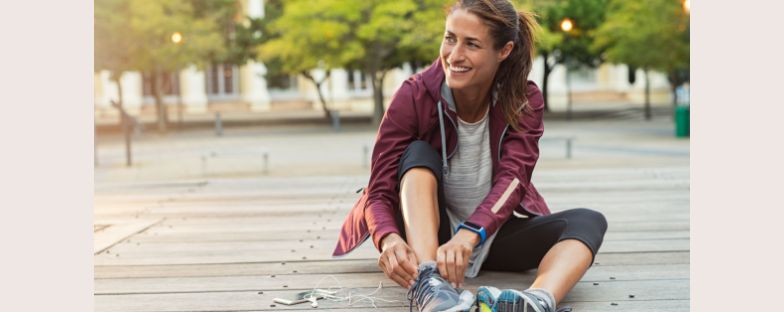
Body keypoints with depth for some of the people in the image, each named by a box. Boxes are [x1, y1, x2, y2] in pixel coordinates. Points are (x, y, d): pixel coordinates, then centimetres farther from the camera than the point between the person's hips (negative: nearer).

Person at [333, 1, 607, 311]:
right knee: (419, 153, -27)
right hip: (426, 236, -1)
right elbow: (379, 192, -21)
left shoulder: (524, 100, -11)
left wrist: (469, 235, -47)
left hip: (493, 233, 2)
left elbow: (512, 179, -26)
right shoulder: (414, 96, -16)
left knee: (588, 221, -22)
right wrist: (390, 239, -45)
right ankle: (429, 285, -48)